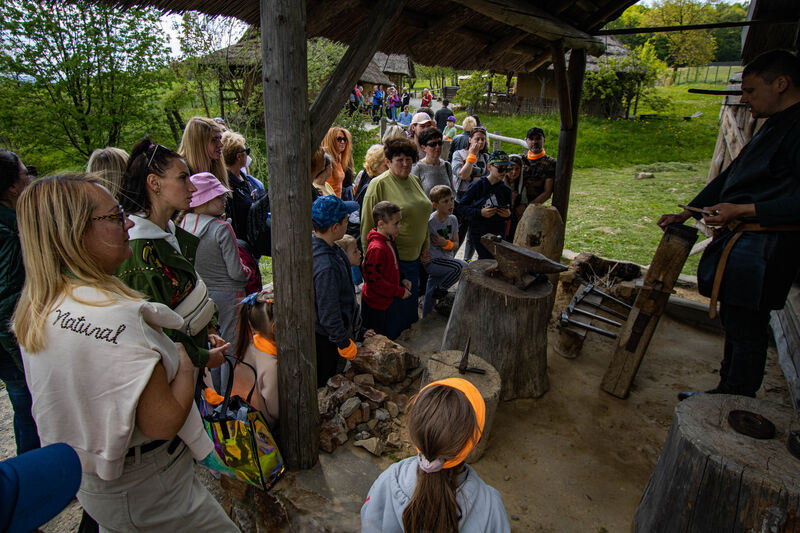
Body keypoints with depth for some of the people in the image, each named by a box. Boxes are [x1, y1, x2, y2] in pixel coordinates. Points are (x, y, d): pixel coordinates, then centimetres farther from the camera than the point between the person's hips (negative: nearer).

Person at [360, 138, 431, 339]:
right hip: (392, 256, -7)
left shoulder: (415, 181, 11)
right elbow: (368, 222, -11)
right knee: (393, 304, 2)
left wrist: (425, 247, 17)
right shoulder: (379, 184, -12)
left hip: (413, 254, 7)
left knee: (411, 298, 17)